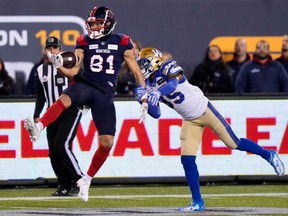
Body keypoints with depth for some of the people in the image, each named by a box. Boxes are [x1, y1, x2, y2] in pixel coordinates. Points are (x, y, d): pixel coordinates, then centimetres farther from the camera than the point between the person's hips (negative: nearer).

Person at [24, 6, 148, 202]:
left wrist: (144, 101, 4)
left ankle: (86, 180, 13)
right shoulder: (84, 42, 8)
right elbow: (73, 71, 3)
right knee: (65, 99, -37)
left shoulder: (122, 43, 4)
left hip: (105, 94, 0)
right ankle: (38, 128, -58)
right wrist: (59, 66, -19)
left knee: (107, 143, -6)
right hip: (85, 85, 0)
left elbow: (137, 73, 8)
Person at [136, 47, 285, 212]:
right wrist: (147, 103, -21)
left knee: (234, 143, 1)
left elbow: (173, 84, -40)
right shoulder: (149, 84, 2)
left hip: (203, 109, -6)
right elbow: (156, 114, -1)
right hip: (190, 121, 6)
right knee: (187, 160, -5)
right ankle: (198, 203, 1)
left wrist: (157, 93, -57)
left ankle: (268, 155, 23)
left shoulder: (169, 68, -18)